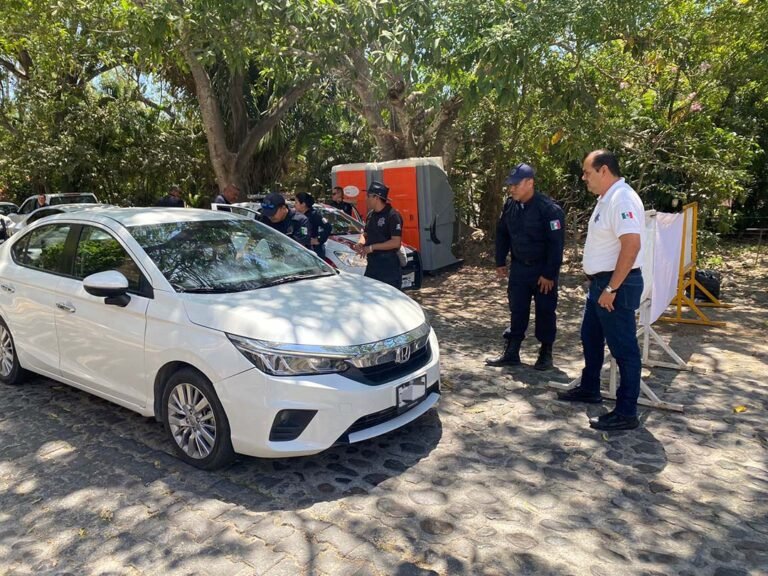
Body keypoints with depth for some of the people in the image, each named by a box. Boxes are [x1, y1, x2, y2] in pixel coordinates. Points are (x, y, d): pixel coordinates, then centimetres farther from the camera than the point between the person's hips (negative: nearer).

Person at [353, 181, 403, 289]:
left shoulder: (393, 215, -13)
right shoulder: (371, 214, 13)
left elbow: (396, 242, -19)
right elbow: (365, 233, 25)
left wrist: (372, 247, -17)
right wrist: (361, 242, 1)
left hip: (389, 266, -8)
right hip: (372, 264, 8)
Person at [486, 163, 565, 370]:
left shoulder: (549, 209, -19)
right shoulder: (510, 205, 0)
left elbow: (556, 244, -18)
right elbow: (502, 234, 12)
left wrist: (549, 274, -19)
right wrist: (500, 262, 9)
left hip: (542, 269, -5)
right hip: (518, 267, 5)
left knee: (545, 312, 6)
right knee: (517, 311, 10)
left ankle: (546, 354, 20)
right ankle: (511, 353, 18)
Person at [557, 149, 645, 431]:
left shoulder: (622, 199, -20)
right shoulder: (607, 199, 12)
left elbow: (631, 245, -28)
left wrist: (611, 288, -26)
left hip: (616, 285, -11)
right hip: (600, 282, 11)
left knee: (624, 348, -1)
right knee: (590, 338, 22)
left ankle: (626, 413, 8)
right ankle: (589, 389, 39)